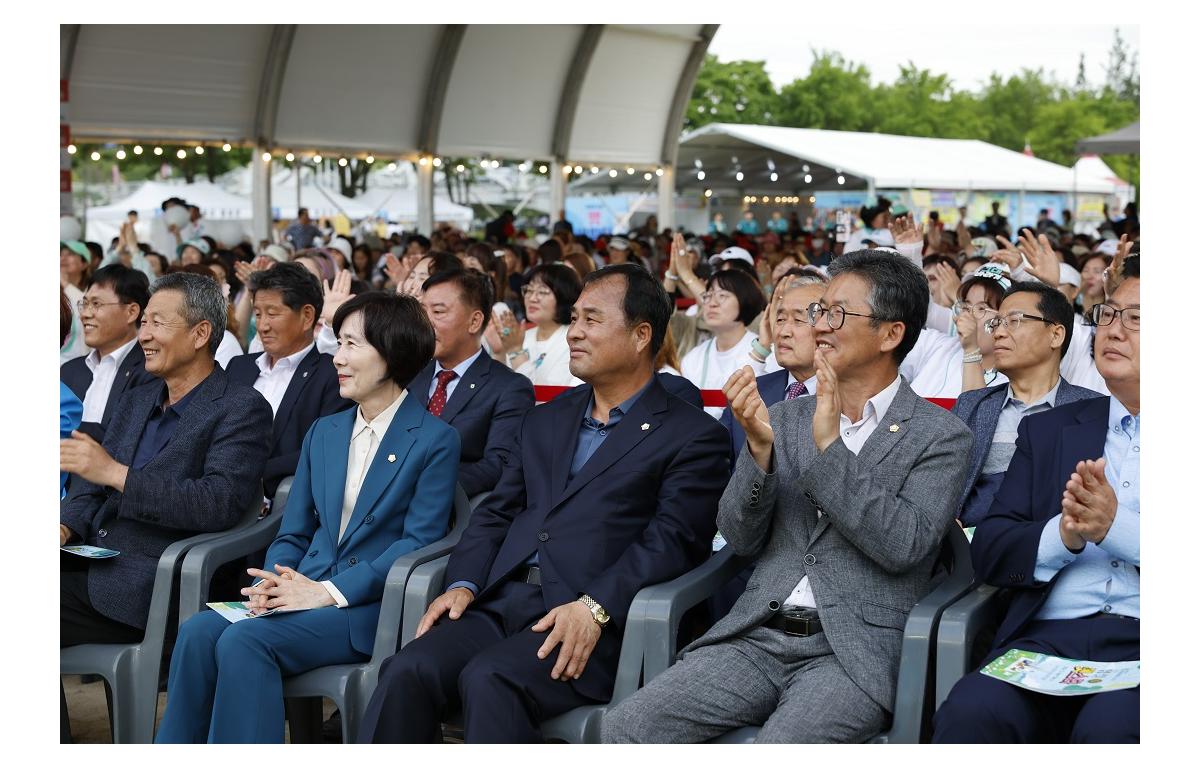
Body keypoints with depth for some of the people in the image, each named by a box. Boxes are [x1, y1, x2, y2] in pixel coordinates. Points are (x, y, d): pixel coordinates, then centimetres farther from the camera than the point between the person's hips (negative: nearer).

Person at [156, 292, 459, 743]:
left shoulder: (435, 440, -2)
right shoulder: (323, 433, 19)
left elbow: (419, 541, -9)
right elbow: (293, 532, 18)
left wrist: (330, 590, -18)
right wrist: (269, 584, -5)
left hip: (369, 605, -6)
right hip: (303, 591, 6)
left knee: (244, 641, -29)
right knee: (198, 631, -22)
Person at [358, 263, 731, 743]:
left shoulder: (692, 437, 4)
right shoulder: (545, 421, 24)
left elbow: (672, 541, -8)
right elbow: (496, 513, 20)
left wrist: (595, 608, -21)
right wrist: (463, 585, 1)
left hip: (592, 624, -5)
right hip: (501, 605, 6)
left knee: (488, 680, -32)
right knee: (406, 672, -22)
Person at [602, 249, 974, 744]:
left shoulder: (939, 436, 3)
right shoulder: (785, 419, 16)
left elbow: (906, 545, -12)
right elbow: (741, 540, 9)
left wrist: (831, 448, -14)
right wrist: (759, 447, -8)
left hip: (854, 651, -4)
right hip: (758, 637, 4)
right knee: (620, 730, -17)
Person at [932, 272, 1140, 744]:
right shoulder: (1047, 430, 19)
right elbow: (988, 555, 10)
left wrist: (1118, 527, -14)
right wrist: (1062, 536, -9)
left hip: (1141, 642, -2)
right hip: (1051, 638, 2)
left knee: (1108, 727, -34)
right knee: (970, 712, -29)